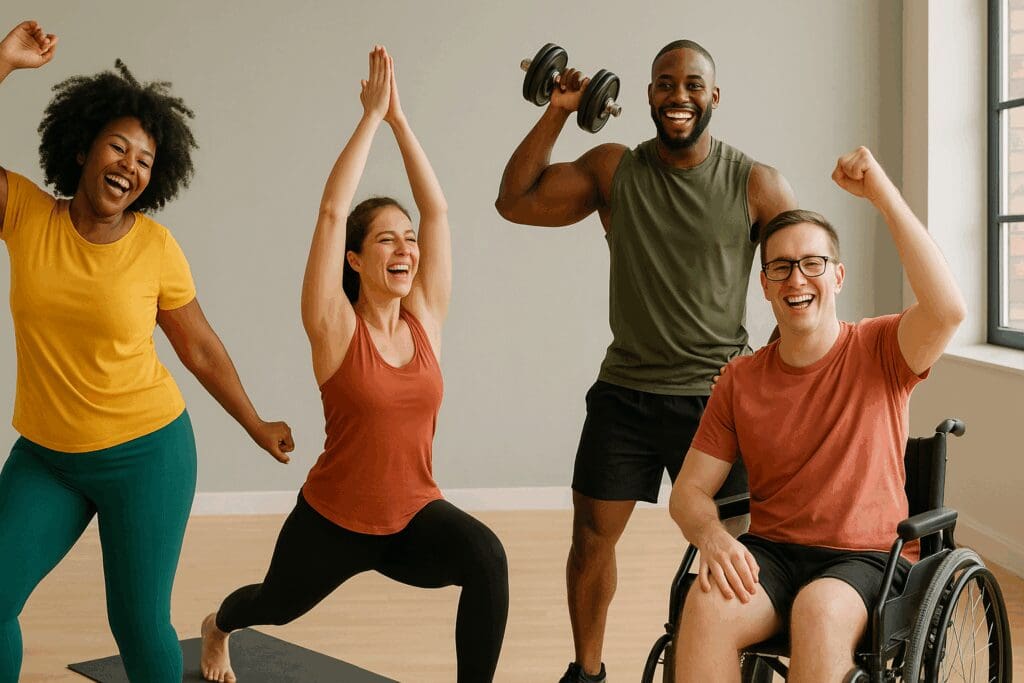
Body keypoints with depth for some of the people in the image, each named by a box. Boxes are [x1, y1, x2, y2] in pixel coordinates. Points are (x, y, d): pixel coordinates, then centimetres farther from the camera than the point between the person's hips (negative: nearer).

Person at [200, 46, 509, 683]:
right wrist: (372, 114, -20)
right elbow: (332, 211, -24)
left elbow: (437, 208, -9)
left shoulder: (426, 318, -5)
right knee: (276, 605, 28)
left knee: (486, 557, -32)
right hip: (333, 520, -1)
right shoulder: (336, 329, -15)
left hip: (414, 515, 2)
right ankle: (217, 626, 66)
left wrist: (400, 116, -11)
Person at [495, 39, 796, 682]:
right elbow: (515, 202, -1)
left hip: (717, 394, -2)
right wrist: (556, 114, -7)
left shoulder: (757, 185, -5)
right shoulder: (614, 169, 1)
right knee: (592, 535, 6)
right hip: (626, 391, 2)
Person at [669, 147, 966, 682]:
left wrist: (884, 196, -24)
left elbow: (947, 311, -24)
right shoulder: (740, 381, 6)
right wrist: (711, 535, -19)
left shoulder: (878, 352, -2)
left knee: (820, 610, -36)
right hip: (770, 556, 2)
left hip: (868, 558, -2)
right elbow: (689, 491, 6)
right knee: (708, 603, -30)